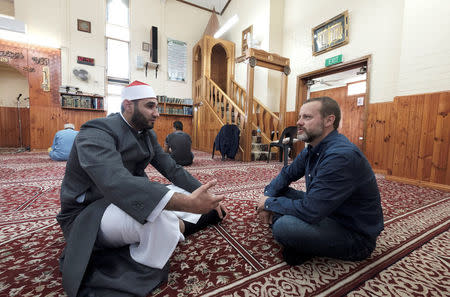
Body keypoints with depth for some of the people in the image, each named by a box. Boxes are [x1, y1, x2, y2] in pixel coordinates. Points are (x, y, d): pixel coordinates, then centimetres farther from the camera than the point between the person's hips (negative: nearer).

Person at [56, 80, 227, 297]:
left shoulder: (148, 134, 2)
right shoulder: (96, 134, -22)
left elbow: (172, 169, 1)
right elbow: (117, 183, -39)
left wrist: (205, 195, -8)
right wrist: (187, 202, -46)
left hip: (130, 198, 8)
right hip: (88, 215, -7)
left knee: (185, 191, 4)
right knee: (159, 218, -34)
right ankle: (179, 227, -6)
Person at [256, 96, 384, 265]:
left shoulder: (341, 156, -30)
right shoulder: (313, 149, 1)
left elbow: (309, 211, -33)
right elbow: (286, 174, 10)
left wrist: (270, 202, -16)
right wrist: (268, 197, -8)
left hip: (355, 234, -9)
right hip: (326, 213, 9)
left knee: (283, 226, -33)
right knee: (278, 194, 2)